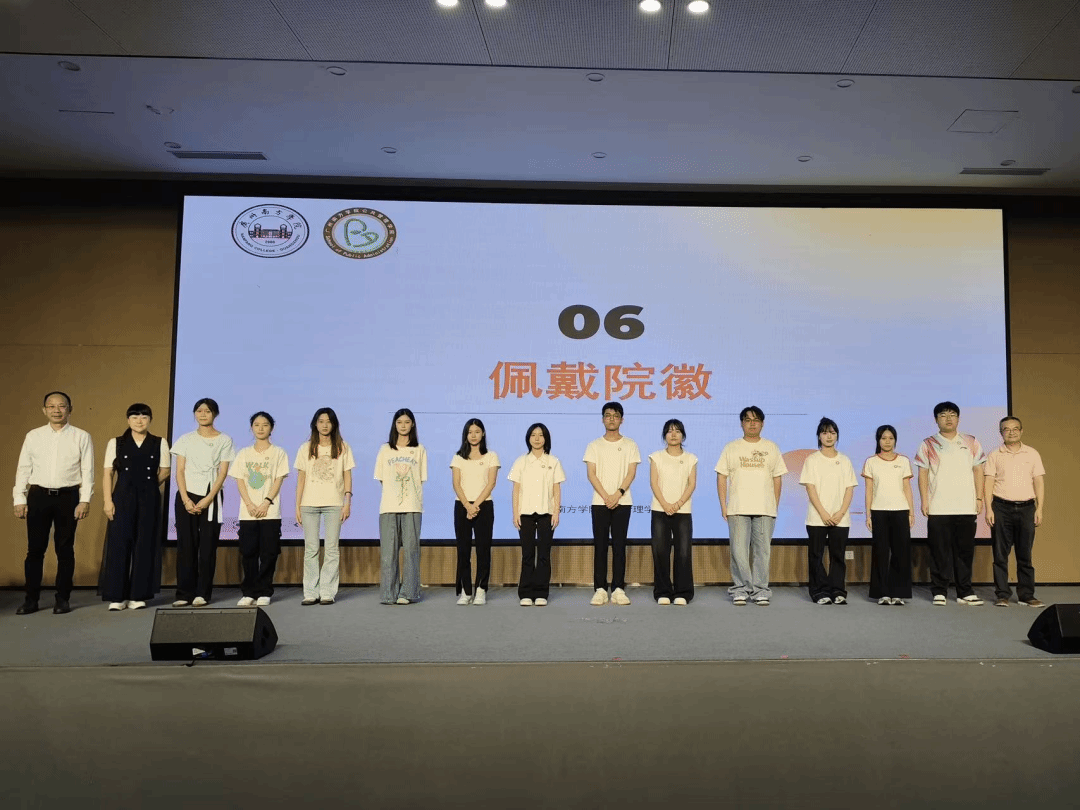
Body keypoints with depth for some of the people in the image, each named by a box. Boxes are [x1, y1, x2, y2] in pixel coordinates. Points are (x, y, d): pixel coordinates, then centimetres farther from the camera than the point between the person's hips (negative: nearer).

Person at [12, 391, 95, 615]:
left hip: (68, 497, -1)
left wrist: (85, 500, -8)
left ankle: (63, 599, 15)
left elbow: (87, 471, -1)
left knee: (65, 550, 5)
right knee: (35, 549, 5)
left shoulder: (82, 437, 2)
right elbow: (23, 469, 7)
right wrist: (19, 499, 2)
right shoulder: (33, 436, 7)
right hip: (38, 496, 1)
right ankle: (31, 599, 15)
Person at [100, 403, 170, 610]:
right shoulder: (115, 443, 4)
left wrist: (148, 486, 5)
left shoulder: (160, 443, 5)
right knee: (119, 543, -3)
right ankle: (117, 596, 2)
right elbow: (108, 473, 1)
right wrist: (108, 500, -6)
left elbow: (164, 471, 9)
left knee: (145, 544, 1)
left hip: (149, 499, 1)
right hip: (122, 498, 0)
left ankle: (139, 595, 8)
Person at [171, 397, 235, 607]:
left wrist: (208, 499, -12)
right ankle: (185, 593, 5)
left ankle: (202, 593, 4)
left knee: (208, 546, -2)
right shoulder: (186, 439, 8)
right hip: (186, 496, 1)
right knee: (186, 545, 0)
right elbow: (180, 471, 3)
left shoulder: (224, 440, 3)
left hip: (211, 497, -1)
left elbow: (222, 472, -2)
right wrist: (186, 499, -9)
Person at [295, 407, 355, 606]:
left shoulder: (342, 447, 7)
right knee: (311, 548, 1)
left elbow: (347, 476, 5)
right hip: (309, 503, 1)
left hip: (334, 503, -1)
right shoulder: (306, 448, 10)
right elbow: (301, 478, 9)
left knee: (331, 548, -1)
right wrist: (297, 506, 3)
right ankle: (311, 593, 6)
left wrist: (347, 501, -5)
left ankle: (328, 592, 4)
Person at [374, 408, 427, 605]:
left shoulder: (419, 450, 9)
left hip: (412, 507, -1)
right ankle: (389, 594, 3)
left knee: (411, 549, -2)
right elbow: (381, 479, 12)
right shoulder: (385, 449, 12)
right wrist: (394, 490, 1)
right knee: (388, 550, -2)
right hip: (388, 507, 1)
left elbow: (420, 480, 8)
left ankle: (407, 593, 3)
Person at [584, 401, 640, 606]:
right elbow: (591, 474, -1)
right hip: (599, 502, 0)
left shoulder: (630, 445, 7)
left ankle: (618, 589, 5)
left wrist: (617, 494, -15)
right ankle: (600, 589, 4)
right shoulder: (594, 445, 7)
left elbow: (631, 473, -1)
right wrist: (606, 497, -12)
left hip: (622, 502, 0)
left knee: (619, 545, 1)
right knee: (600, 545, 0)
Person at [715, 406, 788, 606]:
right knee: (739, 551, -2)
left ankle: (760, 590, 11)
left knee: (763, 551, 2)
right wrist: (723, 505, -1)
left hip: (765, 509, 1)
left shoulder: (771, 448, 11)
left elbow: (777, 478, 12)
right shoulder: (731, 448, 8)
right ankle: (740, 589, 7)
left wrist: (775, 506, 6)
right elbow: (721, 477, 6)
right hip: (738, 509, -1)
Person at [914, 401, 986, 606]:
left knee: (965, 551, 5)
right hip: (938, 508, -2)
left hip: (966, 507, 2)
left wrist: (979, 498, 4)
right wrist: (924, 501, -4)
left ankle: (965, 592, 13)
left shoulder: (971, 443, 11)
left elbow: (978, 471, 11)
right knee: (940, 551, 0)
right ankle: (939, 592, 6)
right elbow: (923, 474, 3)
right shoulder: (928, 445, 6)